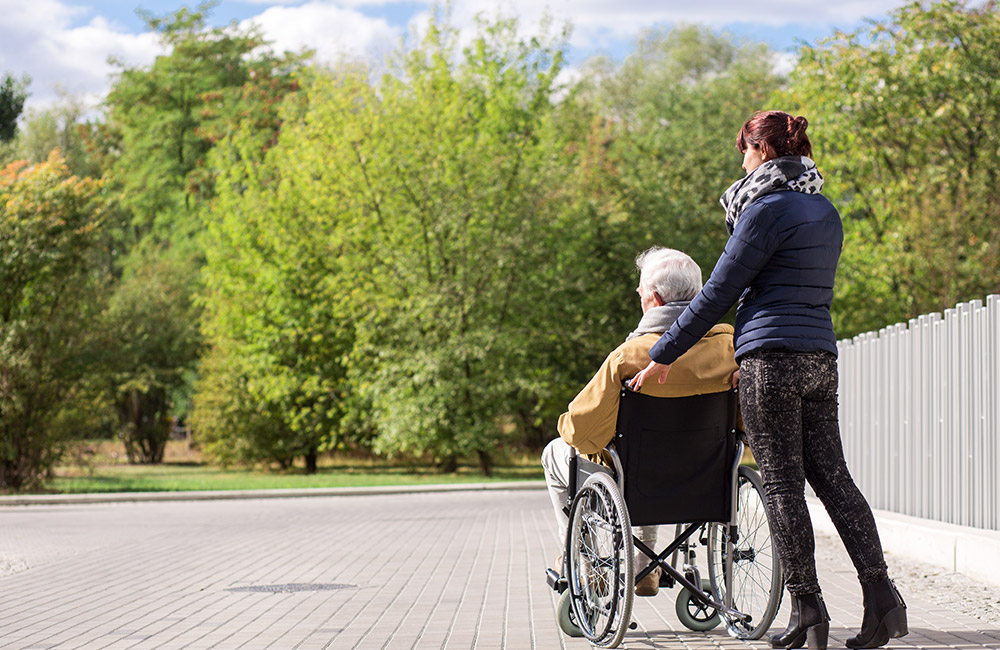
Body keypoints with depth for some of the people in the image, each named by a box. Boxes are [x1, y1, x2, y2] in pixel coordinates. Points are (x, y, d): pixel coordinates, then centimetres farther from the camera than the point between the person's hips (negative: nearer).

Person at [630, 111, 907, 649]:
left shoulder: (767, 208, -9)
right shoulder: (825, 212, 16)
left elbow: (719, 291, -10)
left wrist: (664, 354, -4)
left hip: (771, 358, -8)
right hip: (821, 356, 8)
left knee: (782, 483, -2)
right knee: (831, 475, 7)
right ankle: (879, 591, -3)